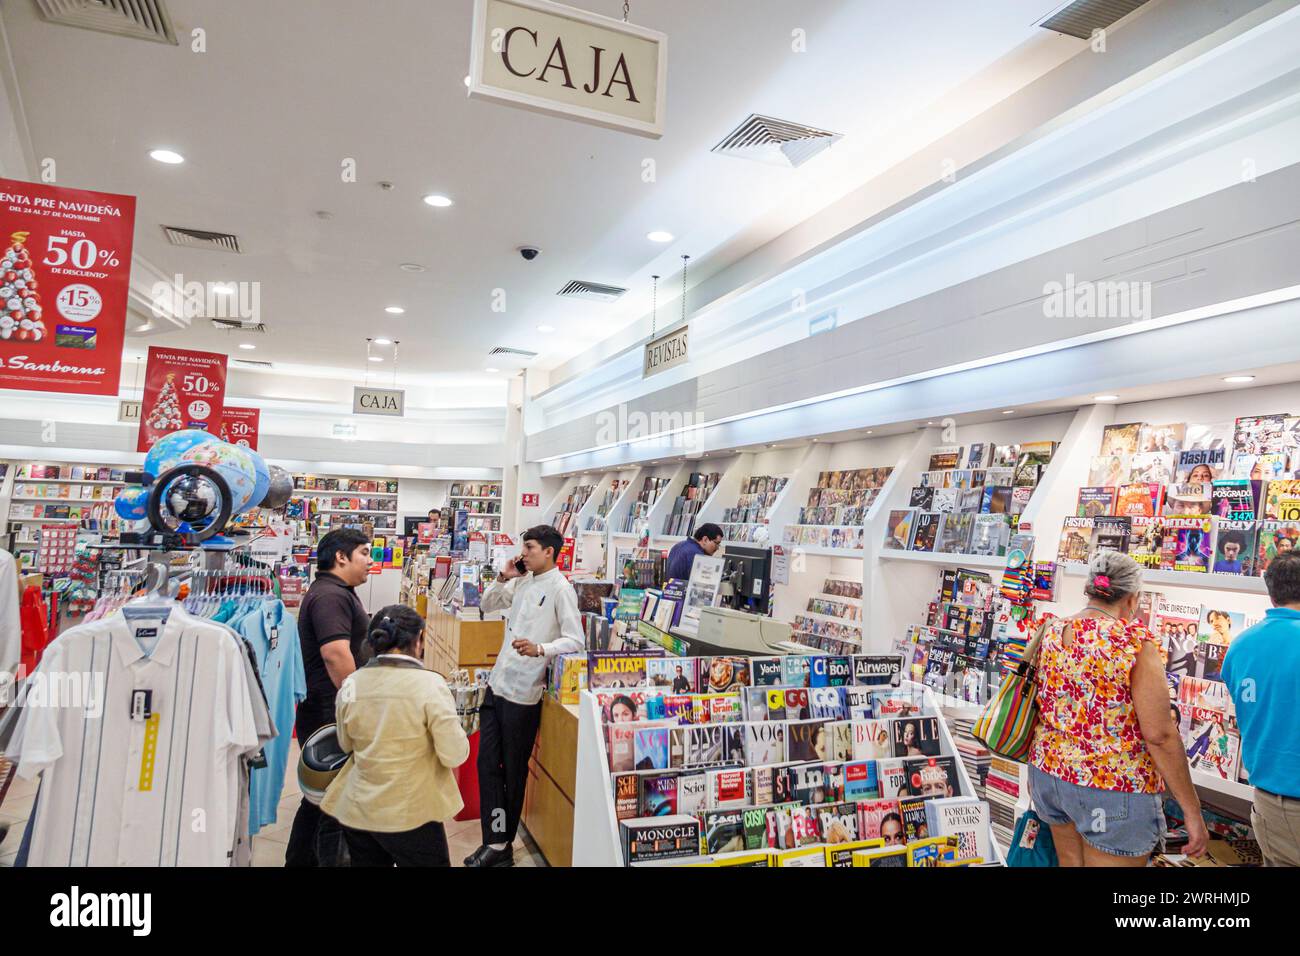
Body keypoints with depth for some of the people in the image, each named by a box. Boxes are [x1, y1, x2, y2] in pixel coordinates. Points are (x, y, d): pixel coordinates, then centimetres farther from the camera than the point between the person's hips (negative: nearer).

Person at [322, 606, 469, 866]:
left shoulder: (351, 683, -3)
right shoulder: (430, 683, -17)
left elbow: (346, 745, 12)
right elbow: (455, 756, -15)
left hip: (356, 813, 5)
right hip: (411, 815, -4)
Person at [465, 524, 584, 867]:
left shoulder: (560, 588, -13)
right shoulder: (522, 582, 10)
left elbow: (575, 641, -17)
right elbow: (487, 604, 23)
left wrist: (540, 650, -33)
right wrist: (504, 577, 6)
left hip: (523, 693, -7)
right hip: (496, 684, 7)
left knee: (513, 771, 8)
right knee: (487, 764, 8)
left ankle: (503, 844, 24)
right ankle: (494, 843, 17)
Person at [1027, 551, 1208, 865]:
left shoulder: (1051, 633, 1)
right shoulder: (1134, 640, -16)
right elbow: (1160, 735, -18)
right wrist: (1192, 810, -9)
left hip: (1051, 772, 6)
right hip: (1114, 786, -6)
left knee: (1070, 862, 22)